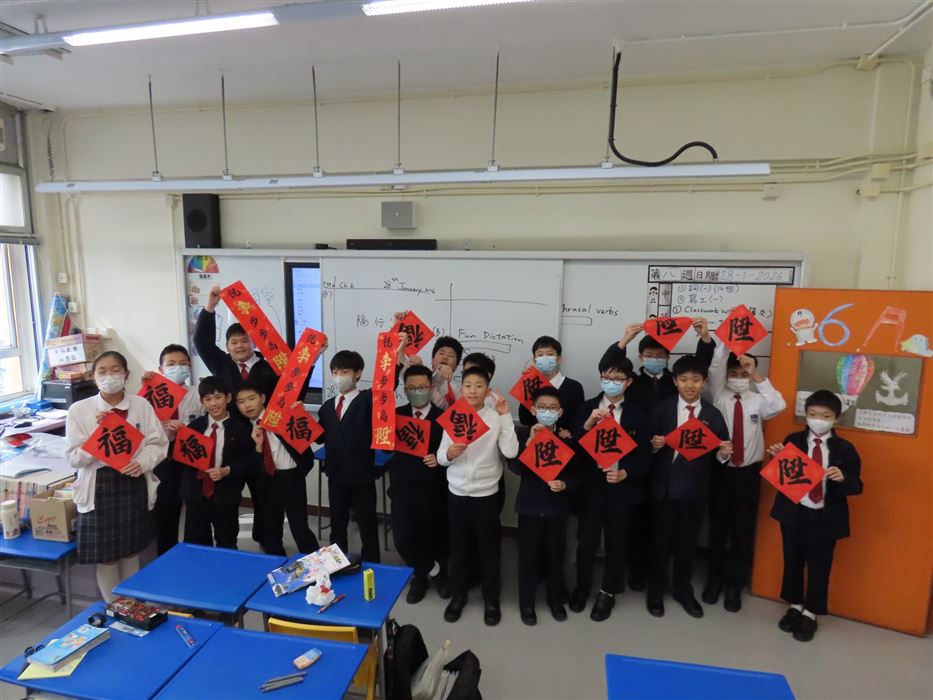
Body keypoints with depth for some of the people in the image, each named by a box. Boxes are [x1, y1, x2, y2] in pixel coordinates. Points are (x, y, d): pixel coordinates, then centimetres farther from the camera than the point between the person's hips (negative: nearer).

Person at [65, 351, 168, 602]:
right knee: (105, 556, 8)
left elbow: (158, 444, -2)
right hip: (99, 487, -1)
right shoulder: (79, 409, -5)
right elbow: (74, 458, -6)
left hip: (134, 484, 1)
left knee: (131, 551, 16)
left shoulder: (142, 405, -3)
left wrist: (143, 462, -20)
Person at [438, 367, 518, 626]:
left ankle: (491, 599, 30)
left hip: (486, 493, -2)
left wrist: (505, 415, -22)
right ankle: (458, 595, 34)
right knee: (459, 546, 14)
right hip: (457, 492, 2)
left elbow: (511, 452, -21)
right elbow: (440, 457, 1)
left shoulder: (496, 417, -8)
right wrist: (449, 454, -22)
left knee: (488, 547, 11)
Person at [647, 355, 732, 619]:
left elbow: (719, 452, -2)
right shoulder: (662, 409, -4)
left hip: (694, 487, 1)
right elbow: (651, 445, -2)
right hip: (665, 485, -1)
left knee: (688, 542, 17)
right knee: (661, 540, 13)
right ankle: (656, 591, 32)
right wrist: (654, 444, -23)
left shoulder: (713, 414, -2)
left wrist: (724, 453, -23)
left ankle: (683, 590, 38)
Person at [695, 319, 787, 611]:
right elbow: (715, 369, -16)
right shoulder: (718, 396, 1)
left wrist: (756, 376, -27)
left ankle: (735, 584, 26)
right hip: (720, 470, 0)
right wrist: (711, 339, -32)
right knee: (718, 527, 9)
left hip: (749, 473, 1)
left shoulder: (757, 400, 1)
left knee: (743, 529, 9)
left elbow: (778, 406, -20)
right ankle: (714, 579, 27)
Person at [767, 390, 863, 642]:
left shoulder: (845, 449, -5)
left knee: (819, 567, 11)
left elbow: (856, 487, -6)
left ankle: (810, 614, 30)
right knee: (792, 562, 15)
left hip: (825, 518, -1)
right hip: (794, 513, 1)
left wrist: (843, 478, -27)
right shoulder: (793, 440, -3)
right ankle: (794, 607, 36)